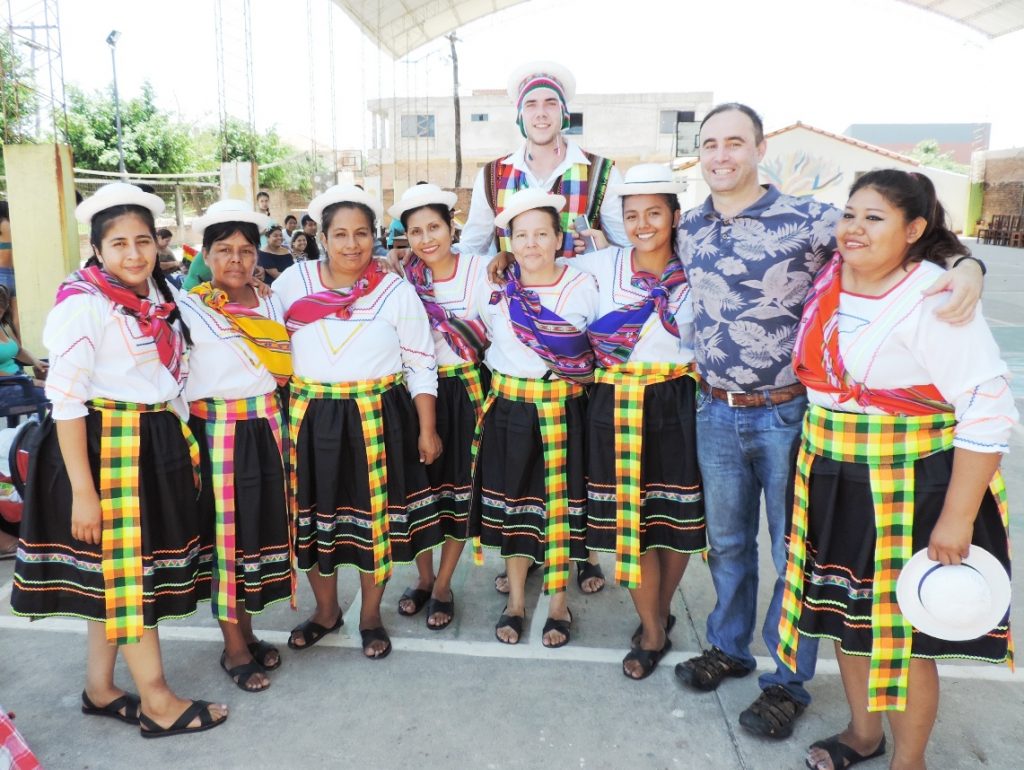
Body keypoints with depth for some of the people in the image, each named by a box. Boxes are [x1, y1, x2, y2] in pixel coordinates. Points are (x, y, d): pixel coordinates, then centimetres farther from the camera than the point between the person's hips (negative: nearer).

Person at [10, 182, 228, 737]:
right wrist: (81, 491, -19)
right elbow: (66, 400, -17)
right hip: (104, 447, -7)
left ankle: (99, 688, 31)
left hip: (157, 444, 7)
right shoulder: (82, 302, -15)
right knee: (124, 566, 2)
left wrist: (183, 445, 15)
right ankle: (156, 701, 15)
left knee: (117, 569, 16)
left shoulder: (160, 298, 7)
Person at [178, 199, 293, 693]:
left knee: (263, 526, 11)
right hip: (218, 431, -5)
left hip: (267, 428, 5)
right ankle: (233, 647, 18)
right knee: (227, 532, 3)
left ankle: (248, 632, 28)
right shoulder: (190, 307, -6)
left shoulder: (272, 303, 8)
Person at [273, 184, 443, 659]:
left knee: (376, 517, 7)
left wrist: (427, 429, -3)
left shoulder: (397, 291, -4)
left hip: (378, 419, -1)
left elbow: (421, 366, 0)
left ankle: (371, 616, 30)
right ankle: (326, 611, 36)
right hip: (311, 419, 2)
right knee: (315, 514, 12)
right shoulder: (293, 281, 0)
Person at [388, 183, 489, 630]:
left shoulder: (479, 270, -8)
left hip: (465, 391, -2)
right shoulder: (402, 278, -2)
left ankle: (443, 585, 23)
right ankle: (423, 578, 30)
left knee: (459, 484, 7)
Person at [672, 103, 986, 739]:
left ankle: (787, 681, 29)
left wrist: (966, 266, -28)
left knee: (795, 553, 9)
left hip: (788, 415, -4)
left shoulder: (807, 221, -13)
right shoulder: (690, 230, 2)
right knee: (726, 540, 20)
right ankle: (728, 647, 41)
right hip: (716, 413, 5)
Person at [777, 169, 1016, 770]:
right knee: (847, 614, 19)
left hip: (911, 491, -6)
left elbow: (989, 409, -21)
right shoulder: (830, 277, 2)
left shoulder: (932, 299, -18)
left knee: (905, 632, 8)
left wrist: (957, 519, -21)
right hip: (834, 483, 7)